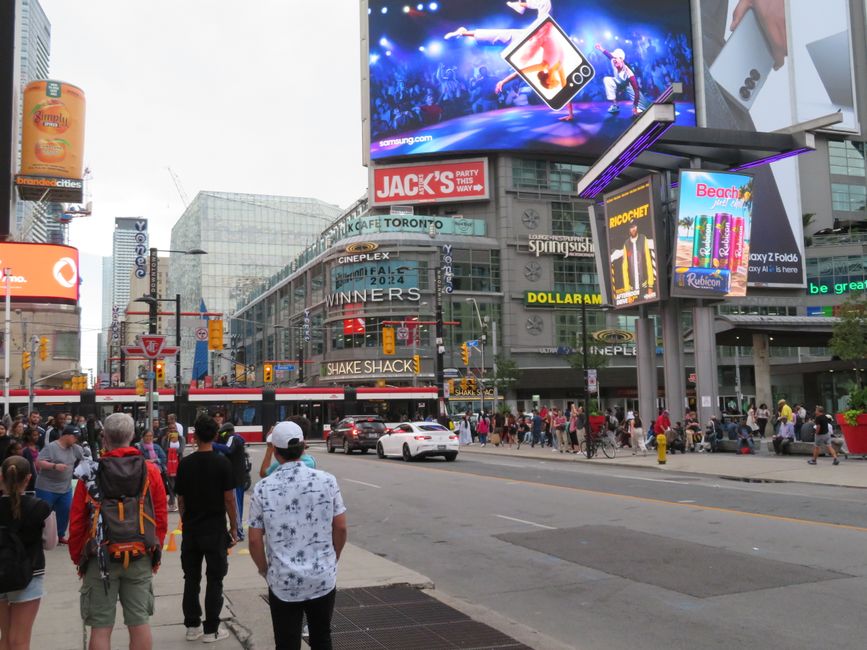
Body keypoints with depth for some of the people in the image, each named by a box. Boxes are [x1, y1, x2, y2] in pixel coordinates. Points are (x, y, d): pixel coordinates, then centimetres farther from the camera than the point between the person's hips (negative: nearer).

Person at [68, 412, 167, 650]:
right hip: (140, 558, 1)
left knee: (101, 628, 6)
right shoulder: (150, 471, -1)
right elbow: (161, 519, 2)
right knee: (140, 623, 9)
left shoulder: (90, 473, -5)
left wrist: (77, 557, 11)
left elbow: (76, 522, -2)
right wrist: (155, 552, 14)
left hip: (100, 559, -1)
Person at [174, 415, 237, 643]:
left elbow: (180, 499, 5)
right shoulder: (222, 462, -11)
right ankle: (211, 629, 8)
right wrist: (234, 528, -2)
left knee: (191, 579, 13)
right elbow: (229, 499, -11)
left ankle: (192, 626, 19)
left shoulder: (185, 464, 0)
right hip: (215, 529, -3)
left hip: (190, 530, 4)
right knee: (214, 580, 4)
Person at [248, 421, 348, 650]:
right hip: (323, 578, 1)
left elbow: (255, 540, -4)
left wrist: (265, 571, 12)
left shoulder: (263, 489, -8)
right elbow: (341, 528, -1)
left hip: (283, 582, -1)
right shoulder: (327, 481, -6)